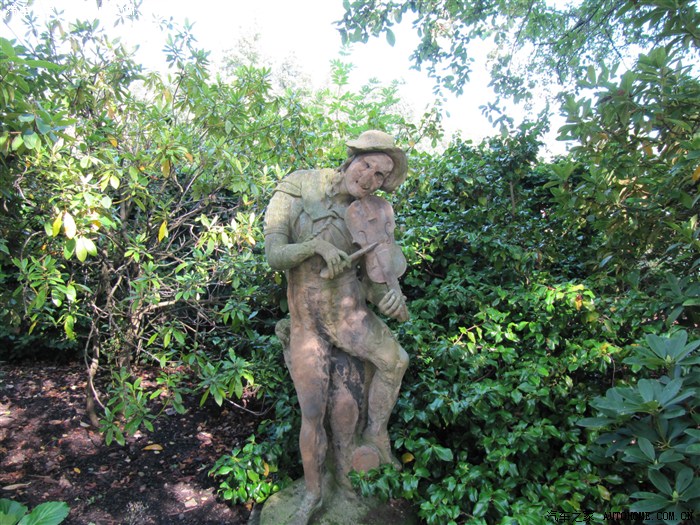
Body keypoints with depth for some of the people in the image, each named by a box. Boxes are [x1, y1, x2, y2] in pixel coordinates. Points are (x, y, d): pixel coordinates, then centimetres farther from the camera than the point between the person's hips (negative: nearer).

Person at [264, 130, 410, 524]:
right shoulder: (300, 190, -10)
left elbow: (373, 279, -6)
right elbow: (274, 255, -15)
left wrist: (390, 299, -28)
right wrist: (316, 245, -33)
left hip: (349, 310, 1)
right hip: (307, 320, -1)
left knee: (395, 360, -25)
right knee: (312, 415, 1)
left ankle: (377, 433, 3)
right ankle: (313, 493, 26)